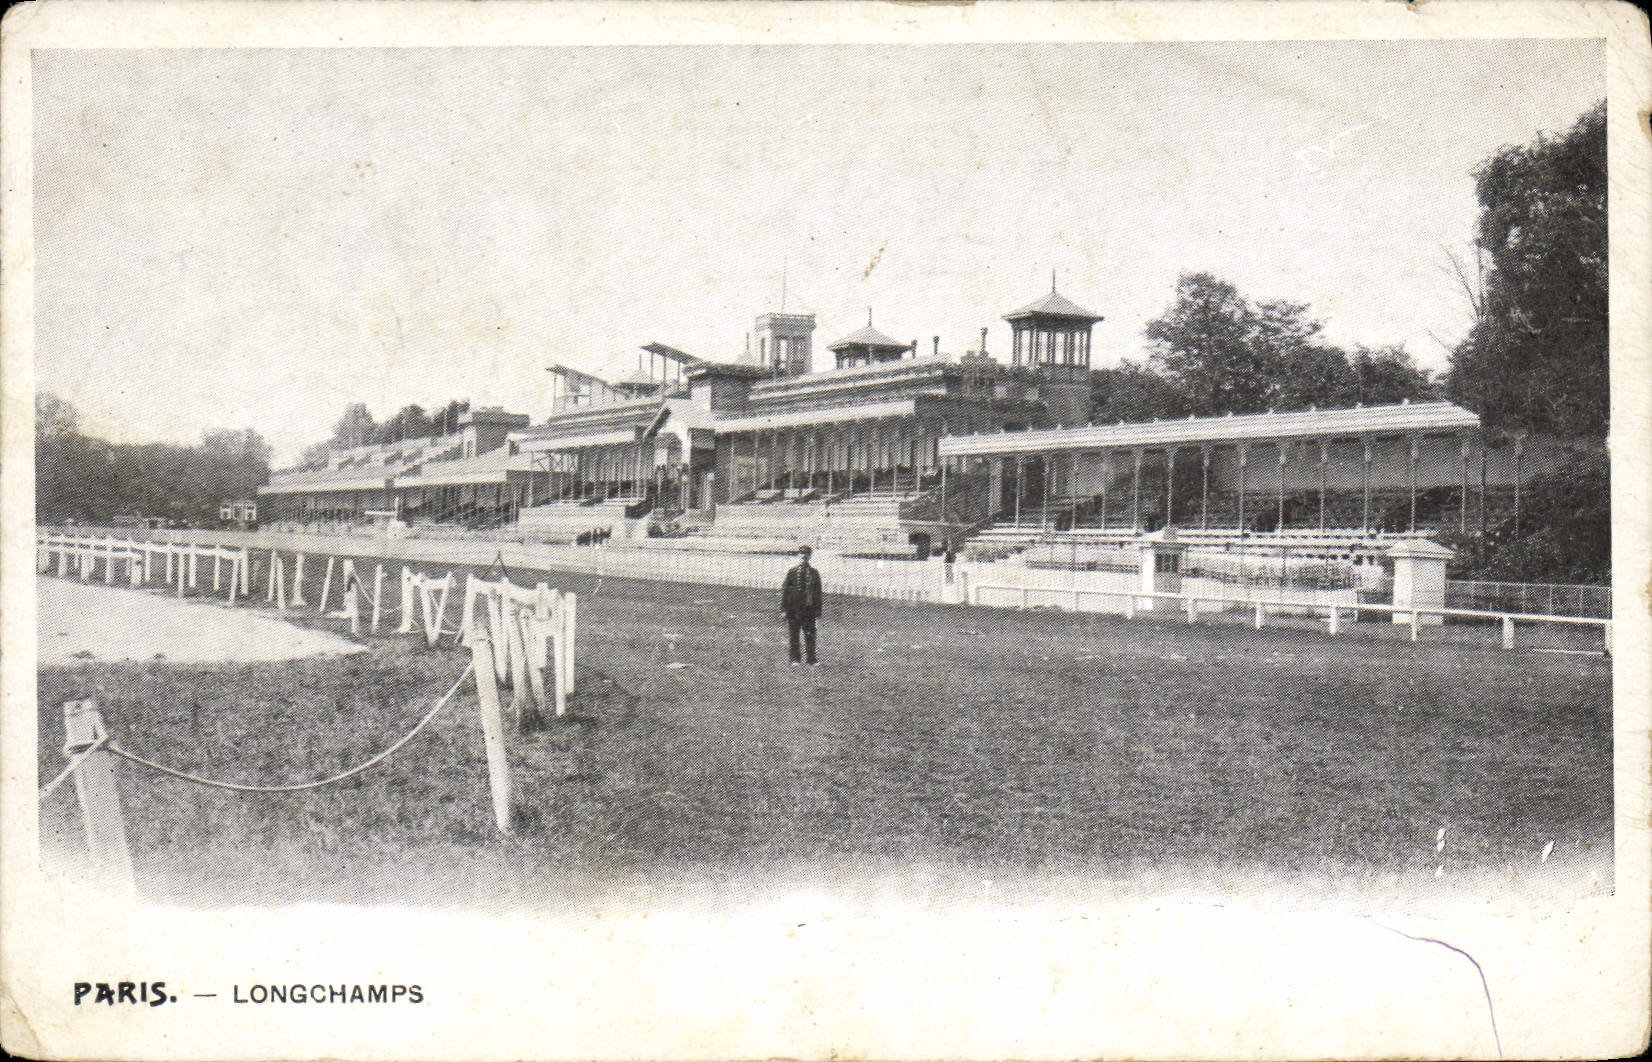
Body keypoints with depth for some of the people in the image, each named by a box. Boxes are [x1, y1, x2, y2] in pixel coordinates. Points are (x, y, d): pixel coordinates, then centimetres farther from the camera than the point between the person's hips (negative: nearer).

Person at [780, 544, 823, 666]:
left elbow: (817, 592, 9)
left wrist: (818, 609, 5)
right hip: (793, 608, -1)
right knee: (794, 634, 4)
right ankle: (795, 659, 13)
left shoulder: (814, 573, 5)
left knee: (810, 634, 0)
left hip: (809, 607, 1)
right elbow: (784, 589, 2)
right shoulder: (792, 572, 0)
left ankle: (812, 660, 5)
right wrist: (783, 608, -3)